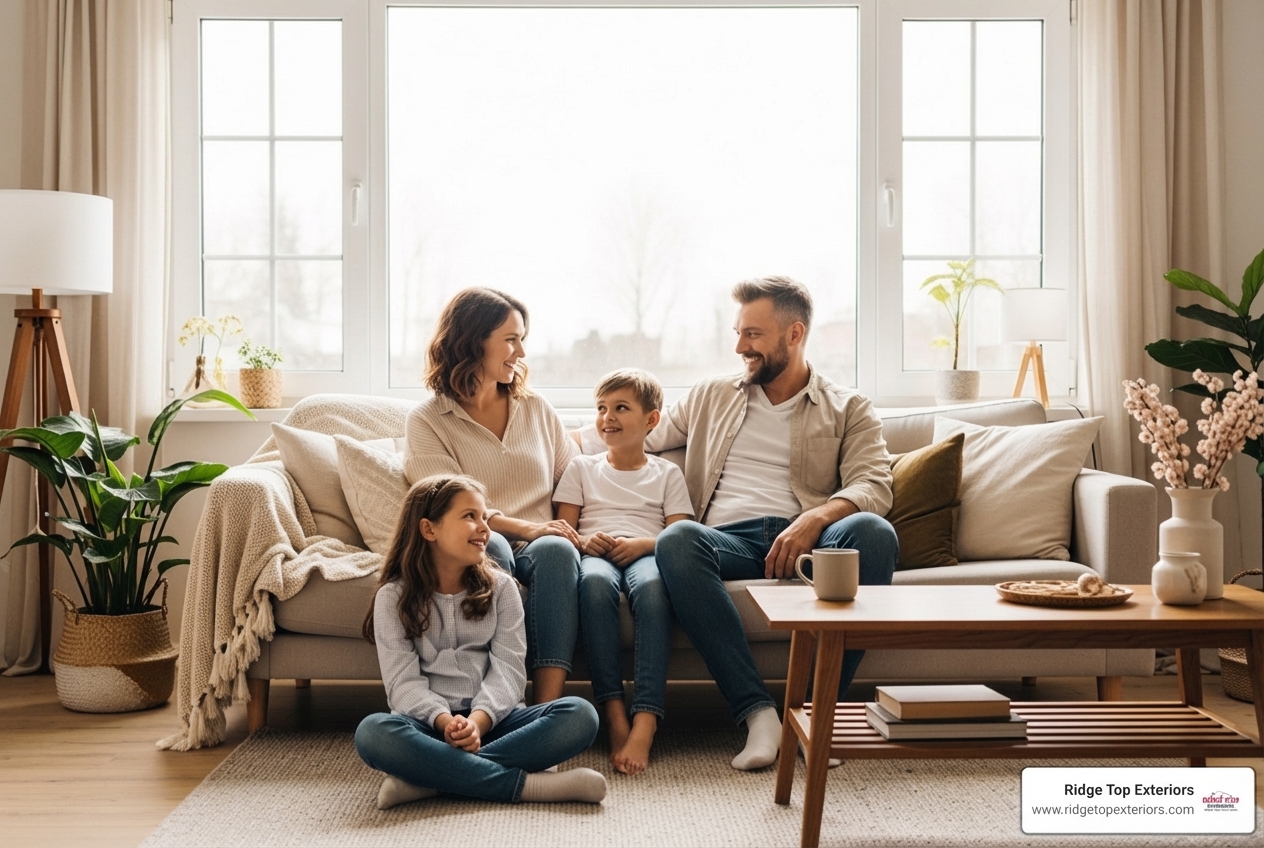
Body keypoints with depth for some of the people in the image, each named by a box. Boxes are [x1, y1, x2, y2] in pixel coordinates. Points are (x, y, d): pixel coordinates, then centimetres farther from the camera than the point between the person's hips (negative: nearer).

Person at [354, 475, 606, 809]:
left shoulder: (501, 587, 10)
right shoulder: (394, 597, 5)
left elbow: (508, 669, -2)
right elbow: (403, 681, -5)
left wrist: (478, 720, -23)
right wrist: (445, 721, -26)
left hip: (492, 719, 2)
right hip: (430, 723, -2)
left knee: (580, 715, -25)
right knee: (372, 732, -35)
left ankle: (428, 778, -32)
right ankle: (525, 783, -35)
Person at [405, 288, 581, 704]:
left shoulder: (536, 408, 20)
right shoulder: (428, 420, 6)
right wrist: (523, 527, -21)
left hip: (540, 546, 3)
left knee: (557, 550, -33)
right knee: (489, 545, -38)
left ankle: (548, 706, -42)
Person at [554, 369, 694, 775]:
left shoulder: (667, 474, 22)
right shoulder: (581, 468, 25)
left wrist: (641, 544, -12)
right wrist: (585, 541, -8)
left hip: (645, 554, -1)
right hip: (595, 555, 1)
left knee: (652, 585, -40)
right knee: (595, 580, -40)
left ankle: (645, 722, -50)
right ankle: (614, 712, -43)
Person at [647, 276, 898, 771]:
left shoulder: (848, 409, 17)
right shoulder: (711, 397, 26)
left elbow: (874, 486, 1)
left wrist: (816, 518, -19)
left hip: (805, 540, -1)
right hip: (729, 541, 1)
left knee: (873, 532, -34)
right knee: (676, 539, -34)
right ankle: (758, 711, -38)